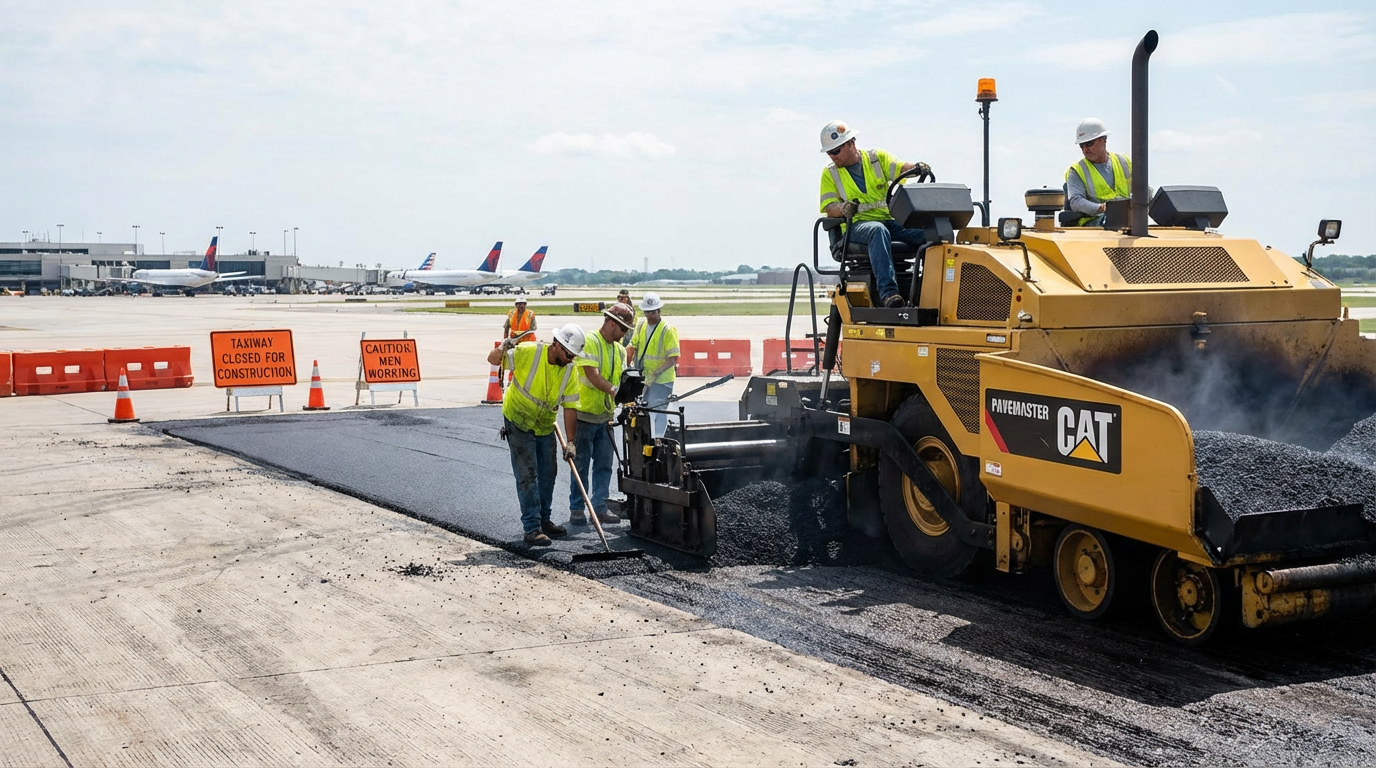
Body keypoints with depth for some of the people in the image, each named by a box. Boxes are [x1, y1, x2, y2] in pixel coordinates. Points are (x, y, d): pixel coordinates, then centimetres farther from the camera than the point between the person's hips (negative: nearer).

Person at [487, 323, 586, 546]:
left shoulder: (569, 371, -8)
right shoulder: (528, 352, -21)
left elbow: (570, 407, -6)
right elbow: (493, 359, -14)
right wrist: (503, 349, -37)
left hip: (545, 427, 6)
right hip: (518, 423, -5)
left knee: (548, 474, 13)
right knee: (527, 476, -7)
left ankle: (544, 520, 29)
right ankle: (532, 528, -3)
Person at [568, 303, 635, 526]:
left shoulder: (619, 350, 12)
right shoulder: (589, 342, -13)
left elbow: (622, 378, 9)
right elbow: (592, 375, -24)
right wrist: (615, 391, -33)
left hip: (605, 416, 7)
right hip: (584, 414, -7)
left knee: (604, 464, 9)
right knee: (582, 464, 0)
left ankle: (599, 507, 16)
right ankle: (577, 509, 9)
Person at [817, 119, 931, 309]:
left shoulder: (878, 158, 15)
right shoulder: (830, 173, 13)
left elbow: (901, 168, 0)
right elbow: (829, 207, 3)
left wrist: (917, 167, -24)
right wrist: (843, 209, -21)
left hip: (891, 220, 2)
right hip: (857, 225, -2)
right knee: (878, 231, -40)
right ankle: (887, 292, -52)